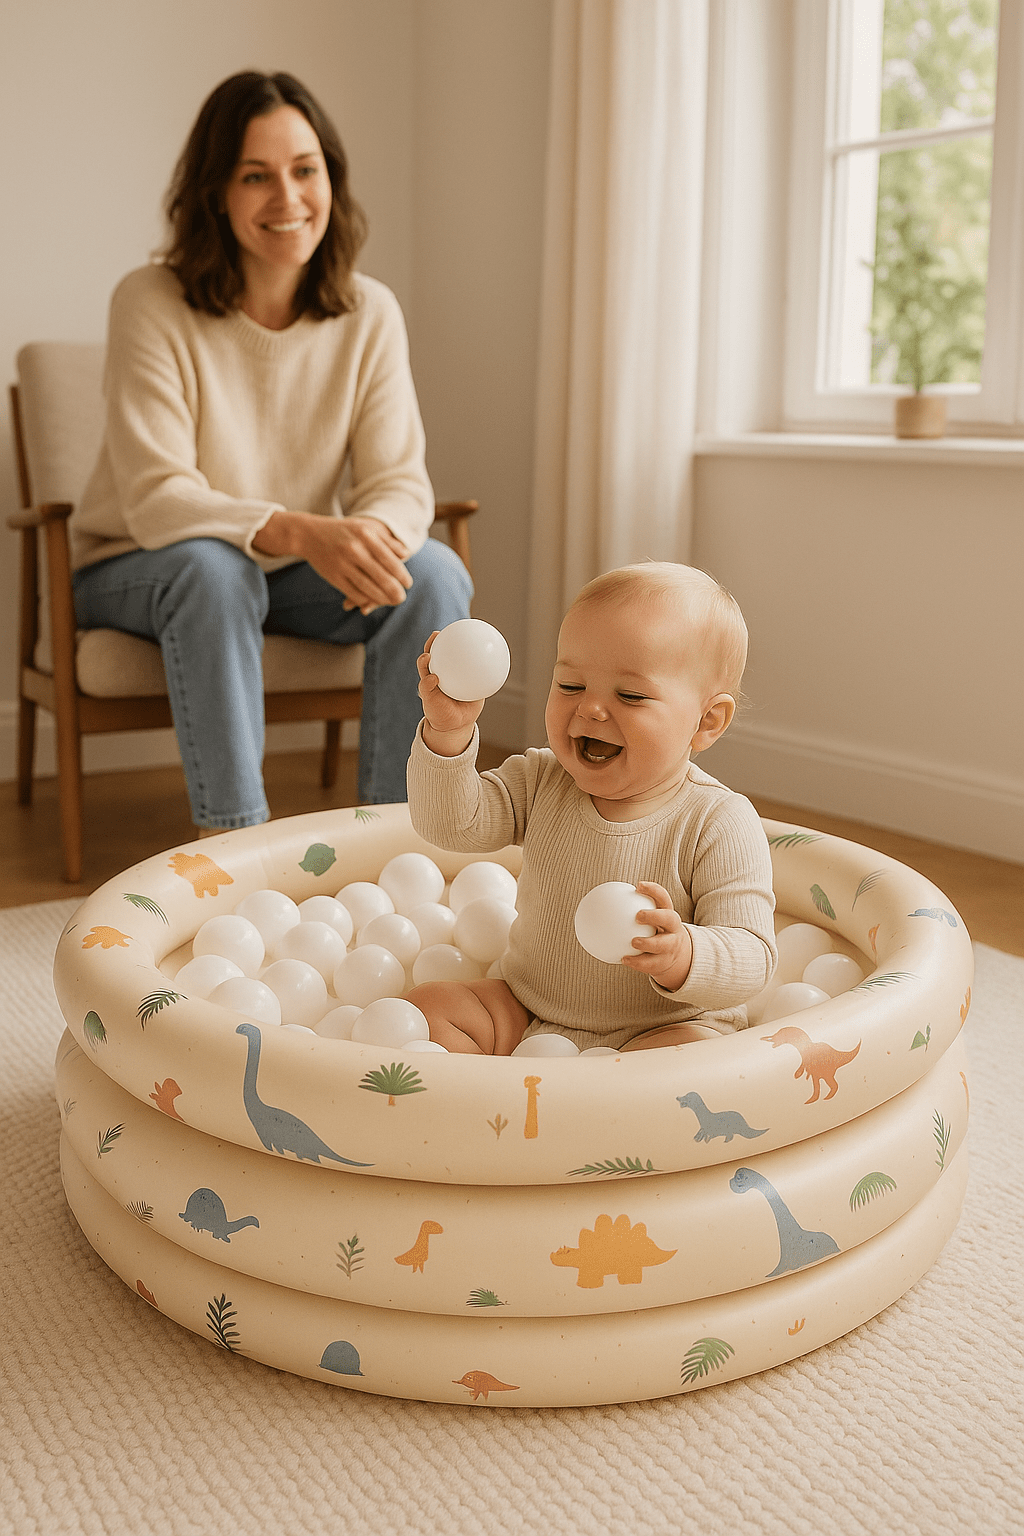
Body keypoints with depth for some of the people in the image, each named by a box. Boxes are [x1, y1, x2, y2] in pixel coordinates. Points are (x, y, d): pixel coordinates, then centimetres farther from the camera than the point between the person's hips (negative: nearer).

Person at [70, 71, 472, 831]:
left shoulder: (368, 313, -6)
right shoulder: (152, 305, -18)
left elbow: (400, 480, -10)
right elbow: (156, 499, -25)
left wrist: (378, 533, -36)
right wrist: (303, 532, -41)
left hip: (296, 574, 3)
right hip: (142, 571, -3)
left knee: (435, 576, -22)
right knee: (214, 569, -37)